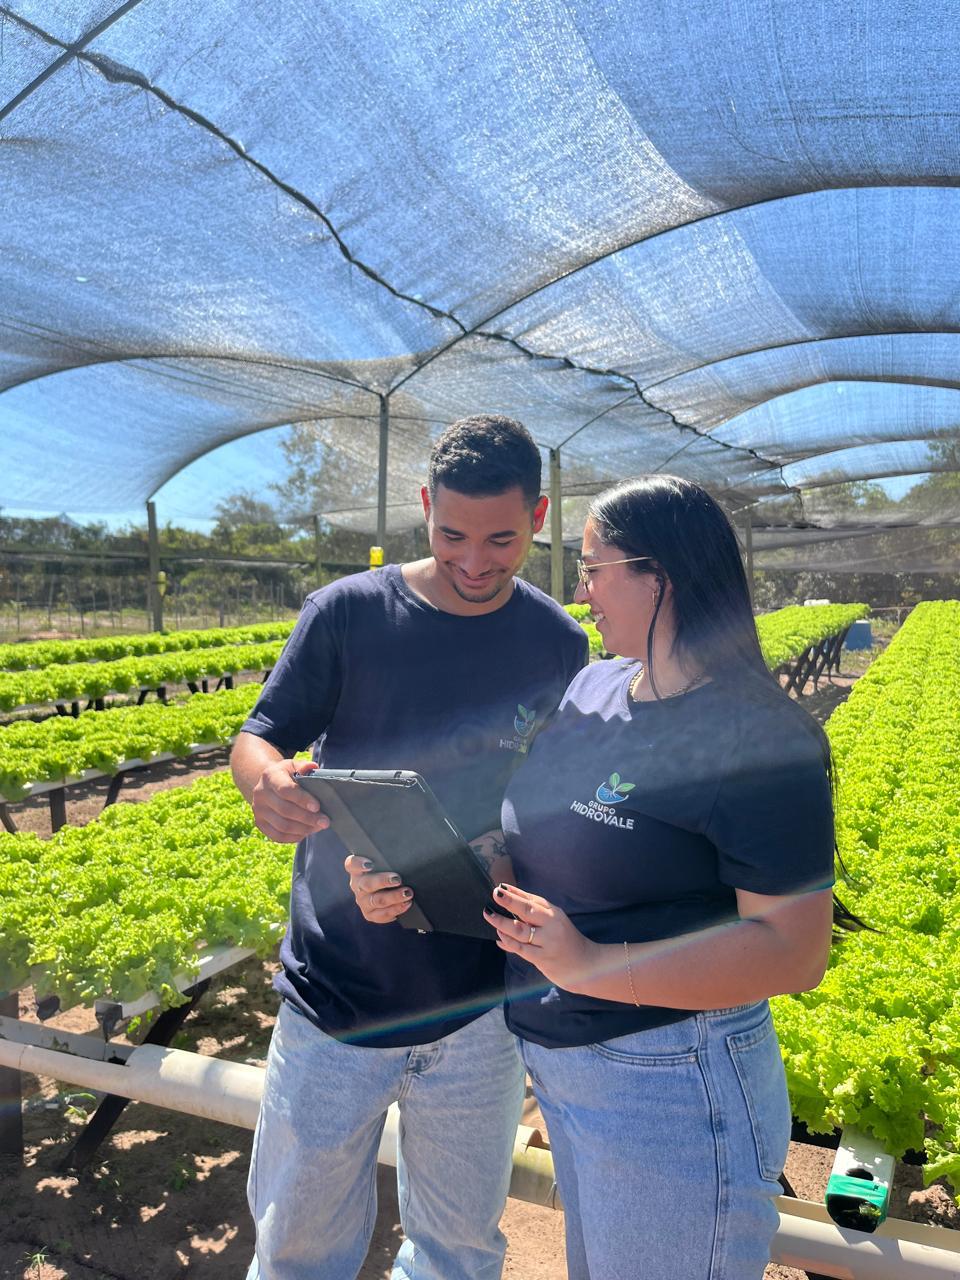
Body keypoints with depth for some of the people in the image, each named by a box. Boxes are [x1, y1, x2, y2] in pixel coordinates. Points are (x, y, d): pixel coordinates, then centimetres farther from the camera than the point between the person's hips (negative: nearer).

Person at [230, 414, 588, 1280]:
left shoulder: (558, 645, -4)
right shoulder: (346, 613, -11)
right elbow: (257, 740, -6)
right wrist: (267, 781, -29)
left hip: (479, 1010, 2)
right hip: (336, 1003, -1)